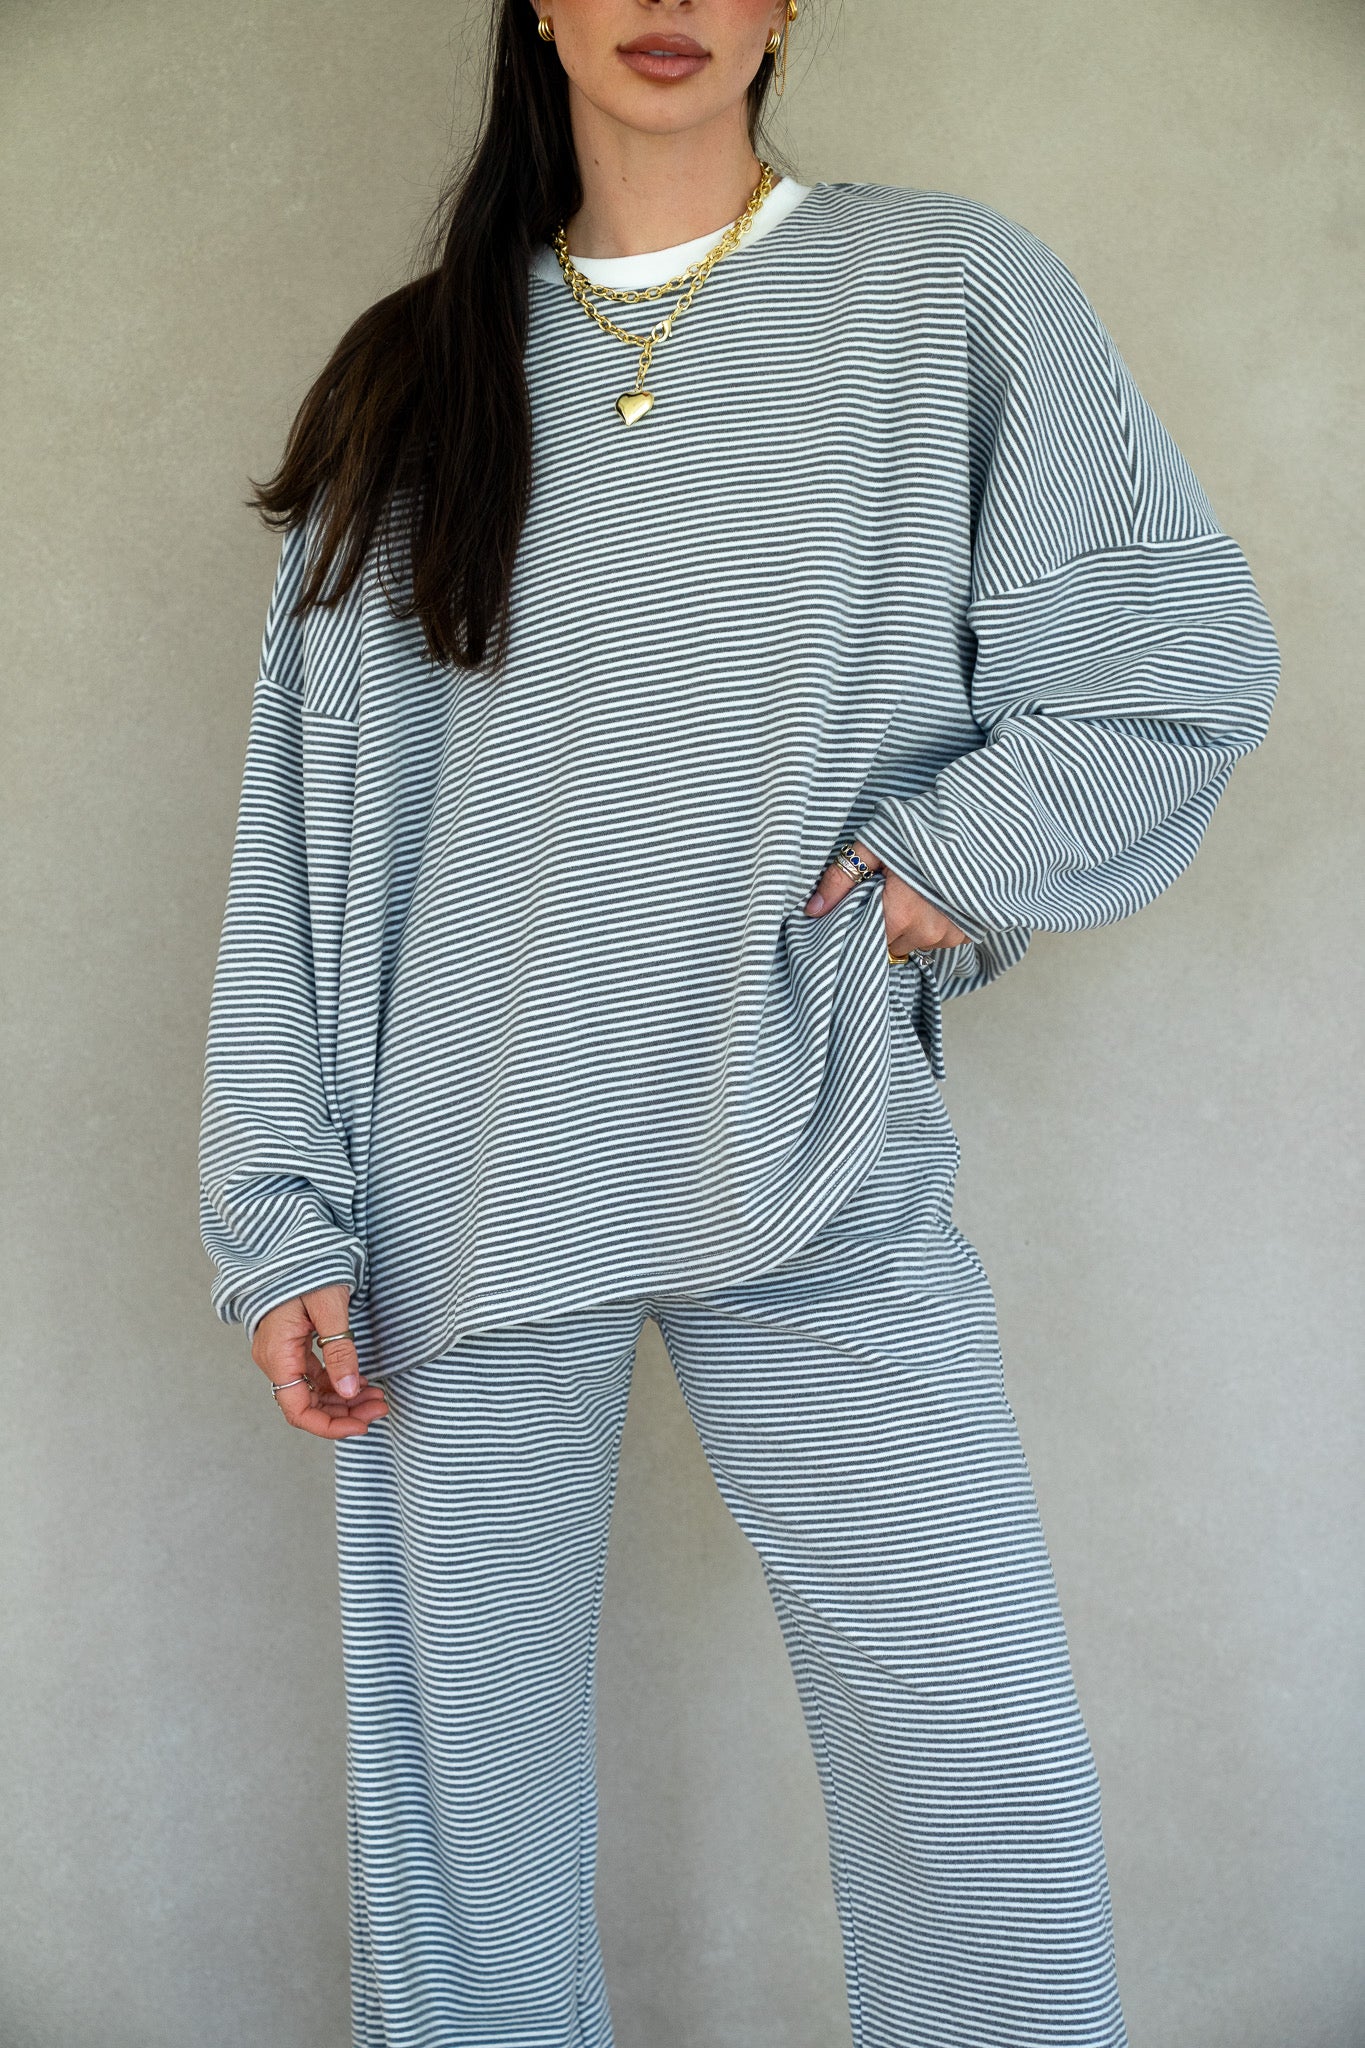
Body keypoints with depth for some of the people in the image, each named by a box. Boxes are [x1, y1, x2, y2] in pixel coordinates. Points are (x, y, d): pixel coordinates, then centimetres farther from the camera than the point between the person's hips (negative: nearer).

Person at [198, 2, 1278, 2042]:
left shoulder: (954, 295, 6)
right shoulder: (412, 374, 10)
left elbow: (1190, 645, 6)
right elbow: (308, 825, 7)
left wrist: (961, 853, -7)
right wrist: (280, 1210, 1)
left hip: (818, 1173, -1)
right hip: (463, 1180, 2)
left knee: (987, 1782, -4)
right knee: (459, 1781, 7)